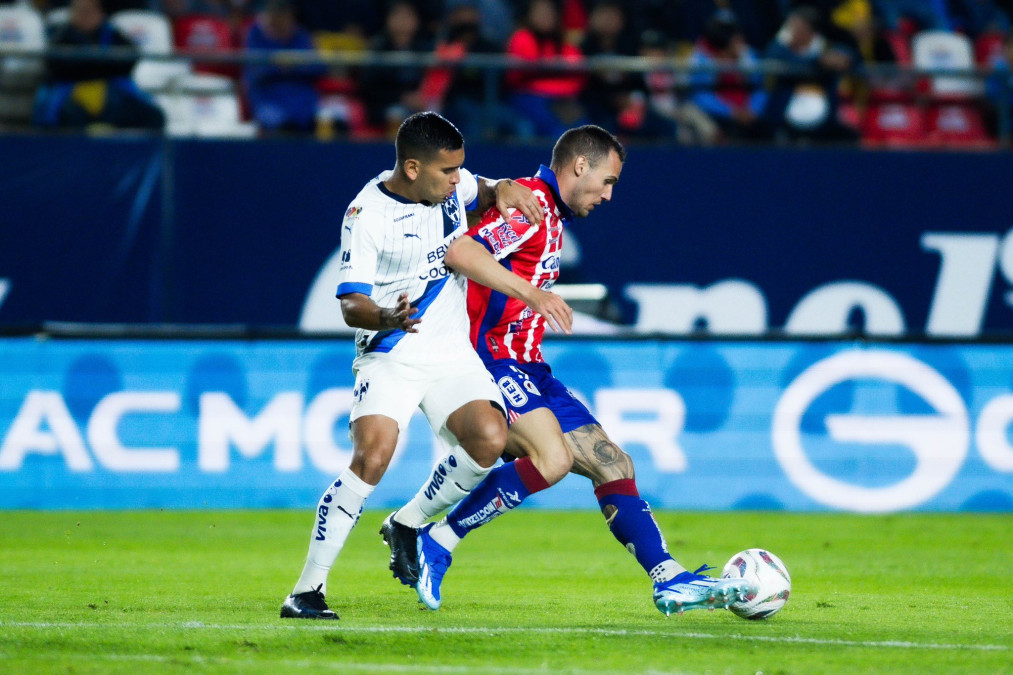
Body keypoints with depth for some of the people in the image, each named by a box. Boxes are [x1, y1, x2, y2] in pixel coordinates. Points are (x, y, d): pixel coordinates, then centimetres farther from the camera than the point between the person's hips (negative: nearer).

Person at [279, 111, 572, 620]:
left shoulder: (449, 183, 3)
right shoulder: (367, 215, -15)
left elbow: (483, 193, 26)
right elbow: (351, 303, -16)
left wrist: (504, 191, 2)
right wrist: (384, 318, -39)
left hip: (453, 354, 6)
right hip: (389, 356, -5)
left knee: (488, 439, -19)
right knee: (371, 458, -25)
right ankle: (307, 589, -16)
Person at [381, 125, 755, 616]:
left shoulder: (553, 218, 21)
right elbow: (460, 252, -26)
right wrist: (533, 293, -31)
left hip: (528, 372, 10)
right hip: (495, 360, -10)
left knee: (613, 465, 5)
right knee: (551, 457, -29)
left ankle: (670, 580, 5)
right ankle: (435, 543, -19)